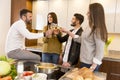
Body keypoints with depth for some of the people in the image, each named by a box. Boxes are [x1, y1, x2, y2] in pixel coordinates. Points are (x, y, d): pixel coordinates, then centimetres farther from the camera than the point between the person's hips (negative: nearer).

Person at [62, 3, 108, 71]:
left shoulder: (98, 30, -19)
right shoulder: (89, 28, 6)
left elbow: (100, 52, -20)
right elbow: (81, 39, 17)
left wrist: (92, 68, -20)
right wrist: (68, 32, 17)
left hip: (90, 64, -8)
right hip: (84, 62, 8)